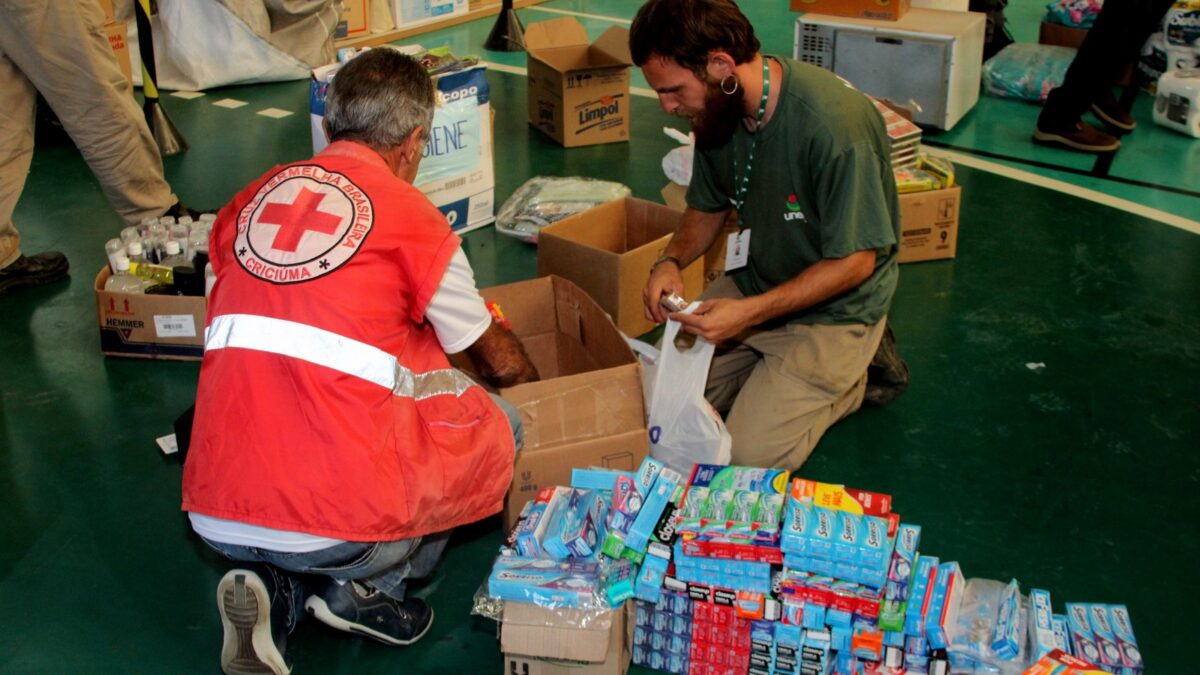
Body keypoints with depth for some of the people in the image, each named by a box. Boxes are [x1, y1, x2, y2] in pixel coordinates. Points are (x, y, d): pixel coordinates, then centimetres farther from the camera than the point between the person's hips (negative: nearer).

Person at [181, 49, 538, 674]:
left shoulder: (251, 200, 11)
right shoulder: (412, 217, -1)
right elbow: (500, 360, 14)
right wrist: (536, 382, 37)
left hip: (213, 515, 5)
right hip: (338, 522, -5)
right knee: (498, 422, 16)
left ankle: (279, 587, 11)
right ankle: (365, 587, 8)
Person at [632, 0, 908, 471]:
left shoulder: (834, 124, -31)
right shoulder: (718, 108, -8)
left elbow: (854, 262, -24)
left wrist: (748, 313, -29)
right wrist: (670, 261, -13)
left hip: (833, 307, -6)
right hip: (754, 282, 7)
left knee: (748, 456, -11)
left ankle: (852, 374, 11)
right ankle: (773, 365, 19)